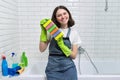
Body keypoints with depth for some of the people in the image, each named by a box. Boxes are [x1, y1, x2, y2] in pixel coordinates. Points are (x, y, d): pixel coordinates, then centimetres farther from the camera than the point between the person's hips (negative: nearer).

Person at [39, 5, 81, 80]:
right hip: (53, 68, 0)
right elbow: (42, 49, -4)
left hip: (68, 68, 0)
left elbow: (74, 55, -3)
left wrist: (61, 45, -17)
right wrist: (43, 31, -9)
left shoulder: (74, 32, 0)